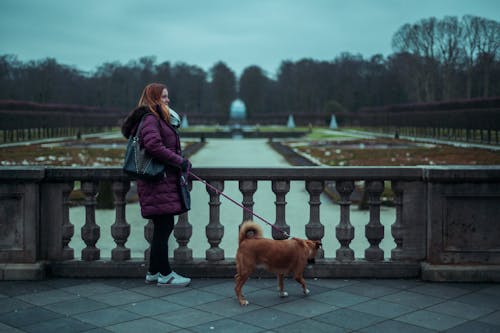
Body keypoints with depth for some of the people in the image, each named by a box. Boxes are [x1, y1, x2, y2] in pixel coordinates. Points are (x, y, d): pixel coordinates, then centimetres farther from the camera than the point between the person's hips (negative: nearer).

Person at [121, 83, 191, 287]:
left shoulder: (161, 119, 22)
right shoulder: (150, 119, -10)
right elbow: (153, 145, -23)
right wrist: (180, 161, -17)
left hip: (165, 181, 10)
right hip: (158, 181, -10)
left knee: (162, 228, 12)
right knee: (164, 226, -6)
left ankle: (154, 272, 19)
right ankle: (165, 274, 2)